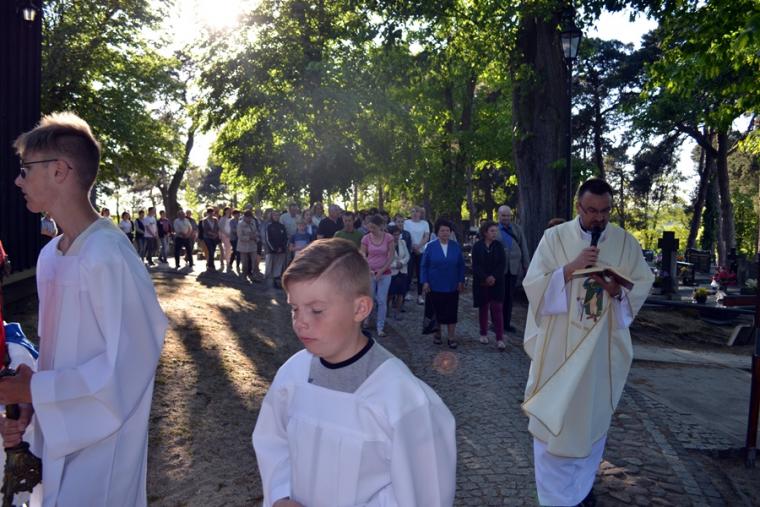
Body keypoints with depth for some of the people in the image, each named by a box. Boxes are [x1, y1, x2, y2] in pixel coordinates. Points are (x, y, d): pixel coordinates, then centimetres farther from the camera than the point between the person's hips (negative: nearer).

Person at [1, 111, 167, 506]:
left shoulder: (109, 257, -23)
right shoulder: (50, 255, 4)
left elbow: (127, 365, -23)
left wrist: (35, 389, -15)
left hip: (98, 443, -8)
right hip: (56, 433, 8)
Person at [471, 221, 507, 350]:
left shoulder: (498, 245, 1)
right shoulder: (477, 246, -2)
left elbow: (502, 263, -4)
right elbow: (475, 265, -7)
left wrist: (494, 277, -17)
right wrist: (485, 278, -18)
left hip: (496, 283, 0)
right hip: (481, 282, 0)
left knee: (497, 309, -5)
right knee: (483, 308, 10)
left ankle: (500, 338, -5)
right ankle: (483, 334, 25)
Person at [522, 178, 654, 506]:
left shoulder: (626, 242, 1)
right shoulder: (554, 237, -5)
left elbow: (644, 284, 5)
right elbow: (533, 285, -9)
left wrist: (618, 290, -16)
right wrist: (570, 268, -23)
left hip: (603, 346, 2)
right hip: (559, 345, -2)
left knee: (592, 417, 15)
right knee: (554, 418, 3)